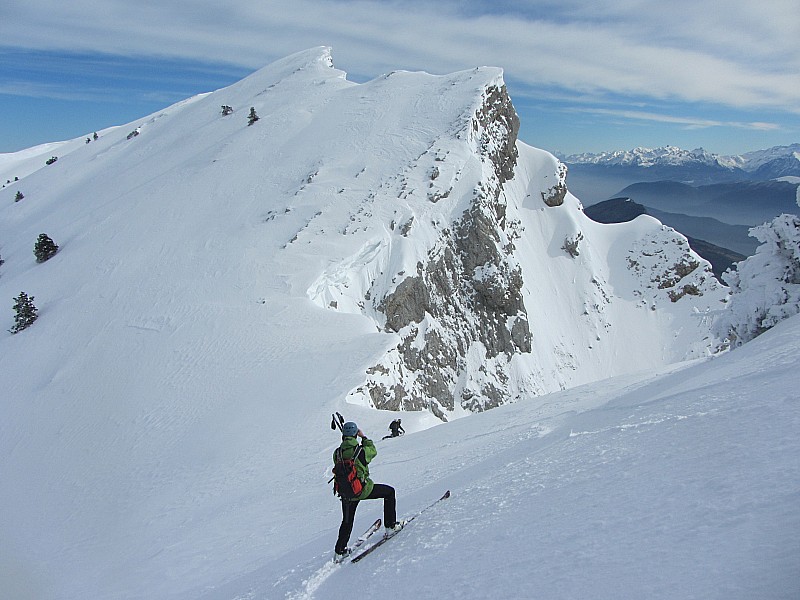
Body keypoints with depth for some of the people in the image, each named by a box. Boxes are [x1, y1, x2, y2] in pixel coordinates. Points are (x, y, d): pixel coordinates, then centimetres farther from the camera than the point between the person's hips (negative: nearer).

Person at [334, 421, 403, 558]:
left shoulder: (337, 454, -6)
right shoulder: (361, 451, -19)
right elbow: (373, 451, 3)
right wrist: (364, 437, 12)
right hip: (363, 489, -5)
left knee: (347, 521, 25)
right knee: (390, 492, 16)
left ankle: (340, 549, 30)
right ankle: (390, 525, 20)